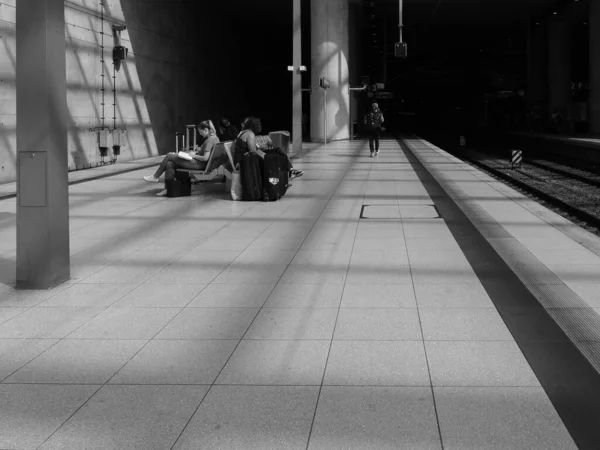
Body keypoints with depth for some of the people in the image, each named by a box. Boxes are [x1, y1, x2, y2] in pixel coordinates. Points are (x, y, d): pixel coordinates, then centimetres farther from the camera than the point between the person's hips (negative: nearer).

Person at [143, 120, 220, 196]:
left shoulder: (210, 140, -19)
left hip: (199, 164, -10)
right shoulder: (215, 138, 11)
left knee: (169, 156, -3)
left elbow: (205, 158, -24)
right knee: (169, 164, -1)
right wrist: (199, 150, 10)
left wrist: (194, 156, -9)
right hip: (200, 163, 10)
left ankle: (155, 177, 12)